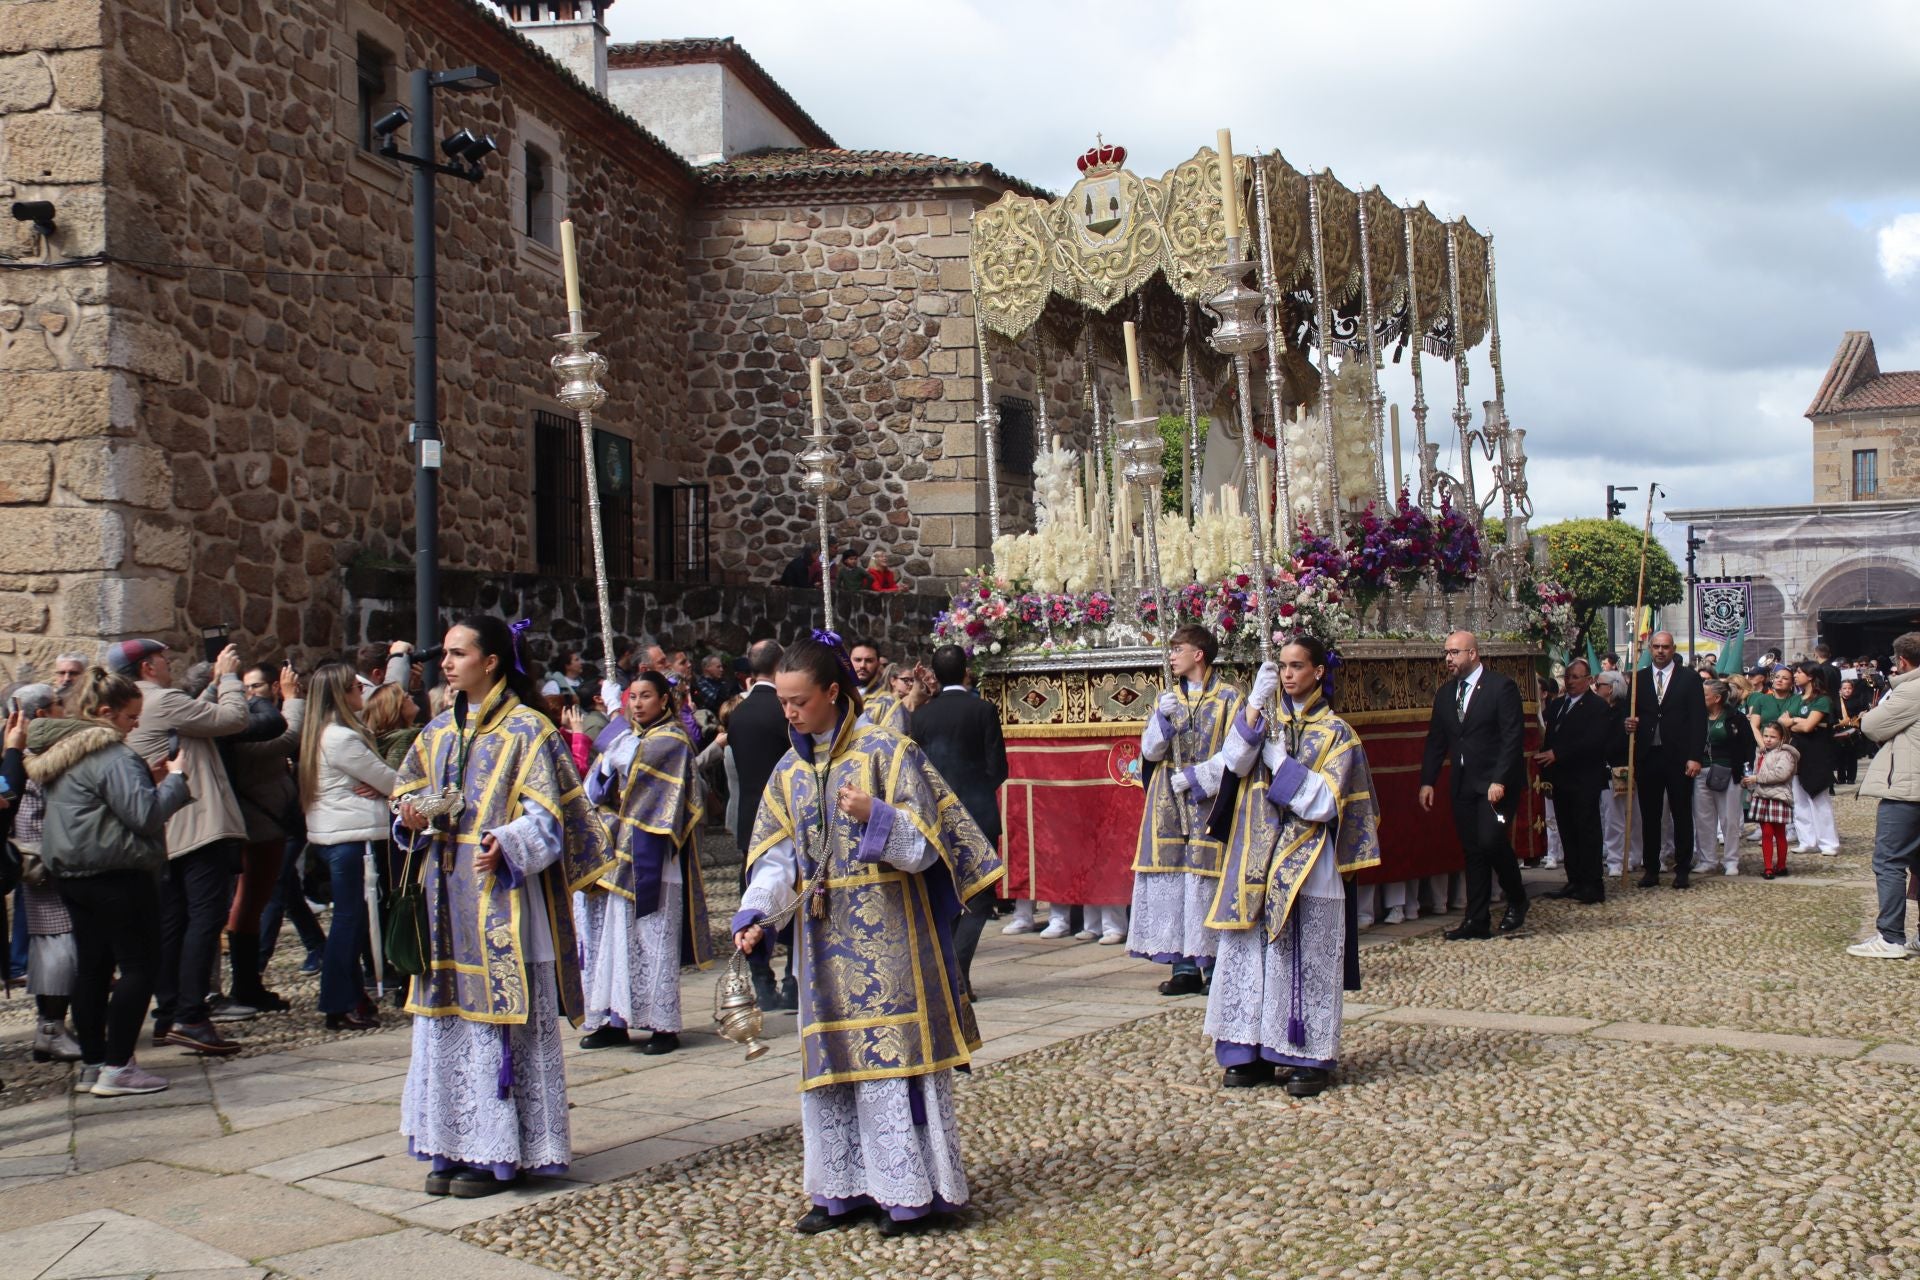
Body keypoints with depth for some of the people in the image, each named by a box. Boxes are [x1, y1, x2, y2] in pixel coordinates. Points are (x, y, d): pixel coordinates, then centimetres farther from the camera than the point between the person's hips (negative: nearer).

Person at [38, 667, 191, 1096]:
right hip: (116, 873, -10)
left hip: (72, 874, 10)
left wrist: (147, 780, 12)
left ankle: (92, 1065, 17)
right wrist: (175, 778, -10)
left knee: (93, 967, 13)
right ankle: (117, 1069, -8)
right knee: (139, 966, -5)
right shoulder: (113, 755, -15)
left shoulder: (65, 752, 16)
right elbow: (145, 814, -23)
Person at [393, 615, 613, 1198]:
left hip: (501, 896, -7)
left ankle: (499, 1150, 5)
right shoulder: (439, 732, 14)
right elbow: (413, 794, 20)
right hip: (446, 895, 7)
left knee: (499, 1018, -3)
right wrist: (414, 819, -3)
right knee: (446, 1020, 8)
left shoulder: (526, 730, -6)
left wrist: (507, 843, -28)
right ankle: (453, 1147, 16)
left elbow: (545, 816, -10)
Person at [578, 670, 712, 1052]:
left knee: (652, 939, -6)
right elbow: (596, 789, 13)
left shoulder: (672, 739, -4)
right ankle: (614, 1019, 11)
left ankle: (663, 1025, -2)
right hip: (618, 854, 7)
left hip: (650, 859, -7)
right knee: (615, 935, 6)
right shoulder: (626, 737, 18)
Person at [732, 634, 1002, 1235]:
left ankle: (909, 1191, 6)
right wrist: (754, 914, -8)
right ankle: (843, 1190, 19)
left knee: (891, 1055, -3)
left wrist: (874, 817, -26)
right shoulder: (790, 771, 10)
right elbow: (776, 858, 7)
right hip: (824, 937, 6)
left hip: (886, 933, -6)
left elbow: (923, 846, -10)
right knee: (831, 1061, 9)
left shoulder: (887, 753, -8)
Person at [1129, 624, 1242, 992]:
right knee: (1172, 877, -1)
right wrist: (1162, 718, -10)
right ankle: (1184, 966, 1)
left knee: (1206, 877, -7)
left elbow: (1234, 753, -5)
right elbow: (1149, 750, 7)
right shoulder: (1166, 698, 14)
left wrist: (1193, 776, -11)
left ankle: (1213, 965, 0)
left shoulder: (1228, 697, 1)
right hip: (1169, 804, 4)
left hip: (1209, 800, -4)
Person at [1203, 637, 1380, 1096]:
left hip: (1308, 867, -3)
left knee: (1306, 962, -1)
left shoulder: (1336, 733, 1)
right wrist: (1256, 706, -14)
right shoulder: (1265, 718, 11)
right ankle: (1252, 1051, 9)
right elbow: (1235, 762, -8)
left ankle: (1309, 1058, 7)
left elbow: (1324, 803, -9)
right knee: (1251, 955, 2)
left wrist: (1278, 760, -12)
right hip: (1257, 861, 3)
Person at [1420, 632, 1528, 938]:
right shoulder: (1445, 693, 11)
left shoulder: (1501, 687, -9)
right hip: (1464, 784, 6)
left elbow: (1513, 738, -13)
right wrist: (1427, 782, 6)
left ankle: (1516, 901, 7)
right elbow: (1436, 741, 15)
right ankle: (1477, 921, 10)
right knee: (1473, 851, 6)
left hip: (1496, 783, -6)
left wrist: (1499, 782, -20)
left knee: (1491, 841, -17)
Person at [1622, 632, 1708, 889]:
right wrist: (1630, 723, -12)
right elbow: (1631, 715, 13)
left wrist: (1695, 757, -9)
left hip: (1679, 757, -2)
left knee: (1682, 815, 4)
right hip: (1647, 756, 2)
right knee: (1649, 816, 6)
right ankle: (1651, 869, 13)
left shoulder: (1689, 677, 2)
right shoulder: (1638, 679, 10)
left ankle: (1682, 870, 11)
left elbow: (1698, 719, -2)